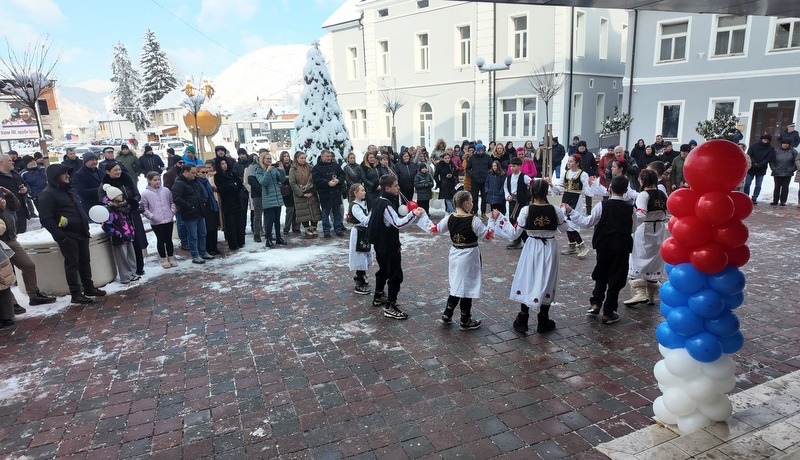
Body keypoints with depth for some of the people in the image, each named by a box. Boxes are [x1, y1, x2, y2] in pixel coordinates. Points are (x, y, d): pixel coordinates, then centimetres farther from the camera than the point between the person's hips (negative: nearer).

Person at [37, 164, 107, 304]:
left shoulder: (68, 189, 16)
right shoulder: (48, 194, -11)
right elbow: (45, 219, -15)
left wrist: (86, 226, 18)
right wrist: (60, 236, -19)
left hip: (81, 233, 8)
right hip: (67, 236, -8)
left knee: (85, 261, 13)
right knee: (72, 264, -2)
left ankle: (89, 288, 24)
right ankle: (75, 294, 6)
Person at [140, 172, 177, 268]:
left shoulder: (166, 190, 2)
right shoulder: (145, 194, -7)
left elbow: (172, 202, 13)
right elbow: (144, 208, -4)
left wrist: (172, 212, 1)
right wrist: (152, 216, -13)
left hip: (168, 220, 3)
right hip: (156, 222, -3)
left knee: (169, 239, 12)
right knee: (160, 240, 7)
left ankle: (171, 258, 24)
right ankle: (164, 259, 19)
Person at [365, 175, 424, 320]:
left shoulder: (379, 201, 5)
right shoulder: (386, 205, -25)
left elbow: (371, 218, 18)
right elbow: (398, 223, -37)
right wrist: (413, 214, -47)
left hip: (380, 244, 10)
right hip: (389, 246, -10)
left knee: (383, 270, 26)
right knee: (396, 275, -4)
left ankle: (378, 297, 42)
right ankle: (390, 307, 1)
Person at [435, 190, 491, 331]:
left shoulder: (449, 219, -6)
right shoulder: (474, 220, -20)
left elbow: (436, 230, 9)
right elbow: (487, 235, -9)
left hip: (455, 255, 5)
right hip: (469, 257, -5)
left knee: (456, 286, 20)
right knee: (467, 287, 7)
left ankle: (447, 316, 22)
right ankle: (465, 321, 19)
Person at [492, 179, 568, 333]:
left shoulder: (526, 210, -14)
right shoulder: (555, 210, -9)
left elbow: (514, 234, -10)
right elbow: (563, 228, 8)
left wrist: (499, 219, -2)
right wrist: (563, 212, 23)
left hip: (532, 248, -1)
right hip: (550, 249, 1)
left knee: (527, 281, 12)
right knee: (547, 283, 13)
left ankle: (522, 321, 18)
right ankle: (543, 323, 24)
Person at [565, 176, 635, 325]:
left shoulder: (602, 205, -10)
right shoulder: (630, 208, -5)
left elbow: (587, 222, -10)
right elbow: (632, 228, 4)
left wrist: (571, 212, -2)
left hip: (603, 246, 0)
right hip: (622, 248, 0)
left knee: (601, 275, 20)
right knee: (615, 279, 7)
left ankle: (596, 304, 15)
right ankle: (608, 313, 11)